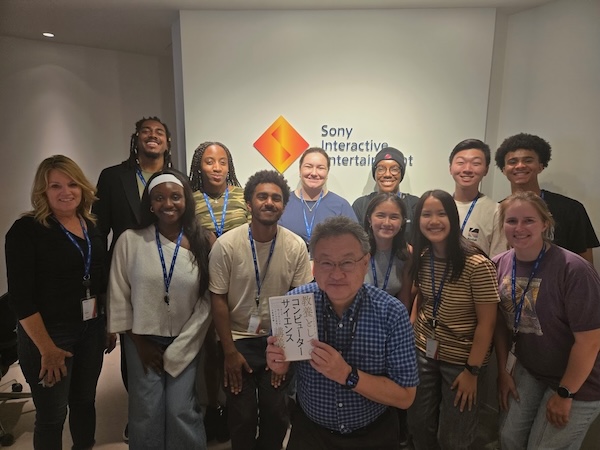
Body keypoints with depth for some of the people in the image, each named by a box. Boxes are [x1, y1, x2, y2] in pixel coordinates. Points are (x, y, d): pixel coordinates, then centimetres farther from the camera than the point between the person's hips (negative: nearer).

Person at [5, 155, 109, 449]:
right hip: (48, 333, -5)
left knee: (85, 401, 18)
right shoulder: (26, 229, -12)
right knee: (52, 414, 9)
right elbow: (20, 297, -16)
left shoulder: (92, 227, 4)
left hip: (92, 328, 5)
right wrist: (46, 348, -17)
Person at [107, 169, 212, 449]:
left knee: (181, 411, -2)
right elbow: (119, 295, -2)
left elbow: (207, 300, -6)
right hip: (143, 340, 1)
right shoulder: (130, 240, -8)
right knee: (146, 413, 4)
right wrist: (139, 342, -1)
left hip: (186, 343, 0)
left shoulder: (201, 242, -8)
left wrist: (178, 347, -6)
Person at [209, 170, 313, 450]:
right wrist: (229, 351, -8)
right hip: (239, 340, -1)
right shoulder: (226, 245, -14)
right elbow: (219, 300, -8)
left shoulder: (296, 246, -10)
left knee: (277, 414, 9)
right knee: (242, 416, 10)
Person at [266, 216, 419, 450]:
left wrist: (348, 375, -32)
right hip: (309, 429, 1)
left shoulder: (392, 314, -23)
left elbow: (405, 397, -18)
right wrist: (279, 364, -26)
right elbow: (283, 366, -3)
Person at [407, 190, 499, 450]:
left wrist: (472, 370, -14)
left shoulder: (477, 265, -22)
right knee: (419, 427, 17)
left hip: (462, 360, -4)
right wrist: (413, 332, 0)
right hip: (424, 353, 5)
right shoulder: (421, 258, -4)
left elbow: (486, 323, -17)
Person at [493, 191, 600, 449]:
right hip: (527, 371, 5)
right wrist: (503, 371, 4)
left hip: (576, 383, -5)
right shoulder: (499, 265, -9)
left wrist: (565, 394, -12)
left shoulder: (573, 270, -27)